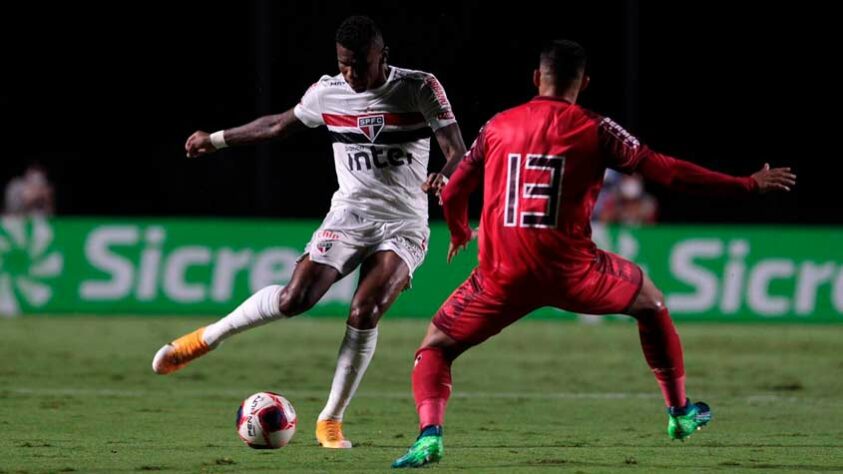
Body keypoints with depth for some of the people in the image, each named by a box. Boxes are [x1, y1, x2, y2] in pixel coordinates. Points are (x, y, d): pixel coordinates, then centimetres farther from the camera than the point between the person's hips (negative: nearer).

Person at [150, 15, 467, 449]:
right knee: (294, 300, -17)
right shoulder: (327, 92, 1)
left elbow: (458, 152, -15)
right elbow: (281, 125, 20)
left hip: (404, 227, -2)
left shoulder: (420, 88, -9)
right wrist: (217, 140, 25)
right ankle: (207, 338, 5)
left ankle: (330, 421, -9)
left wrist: (445, 175, -39)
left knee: (365, 312, -22)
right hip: (348, 215, 2)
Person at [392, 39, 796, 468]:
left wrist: (459, 233, 40)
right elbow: (668, 172, -1)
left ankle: (430, 434, -14)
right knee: (650, 302, 28)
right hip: (572, 272, 0)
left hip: (503, 273, 1)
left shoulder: (497, 127, 9)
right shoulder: (595, 130, 1)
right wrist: (749, 185, 6)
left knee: (435, 348, 14)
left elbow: (452, 194, 16)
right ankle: (680, 413, 35)